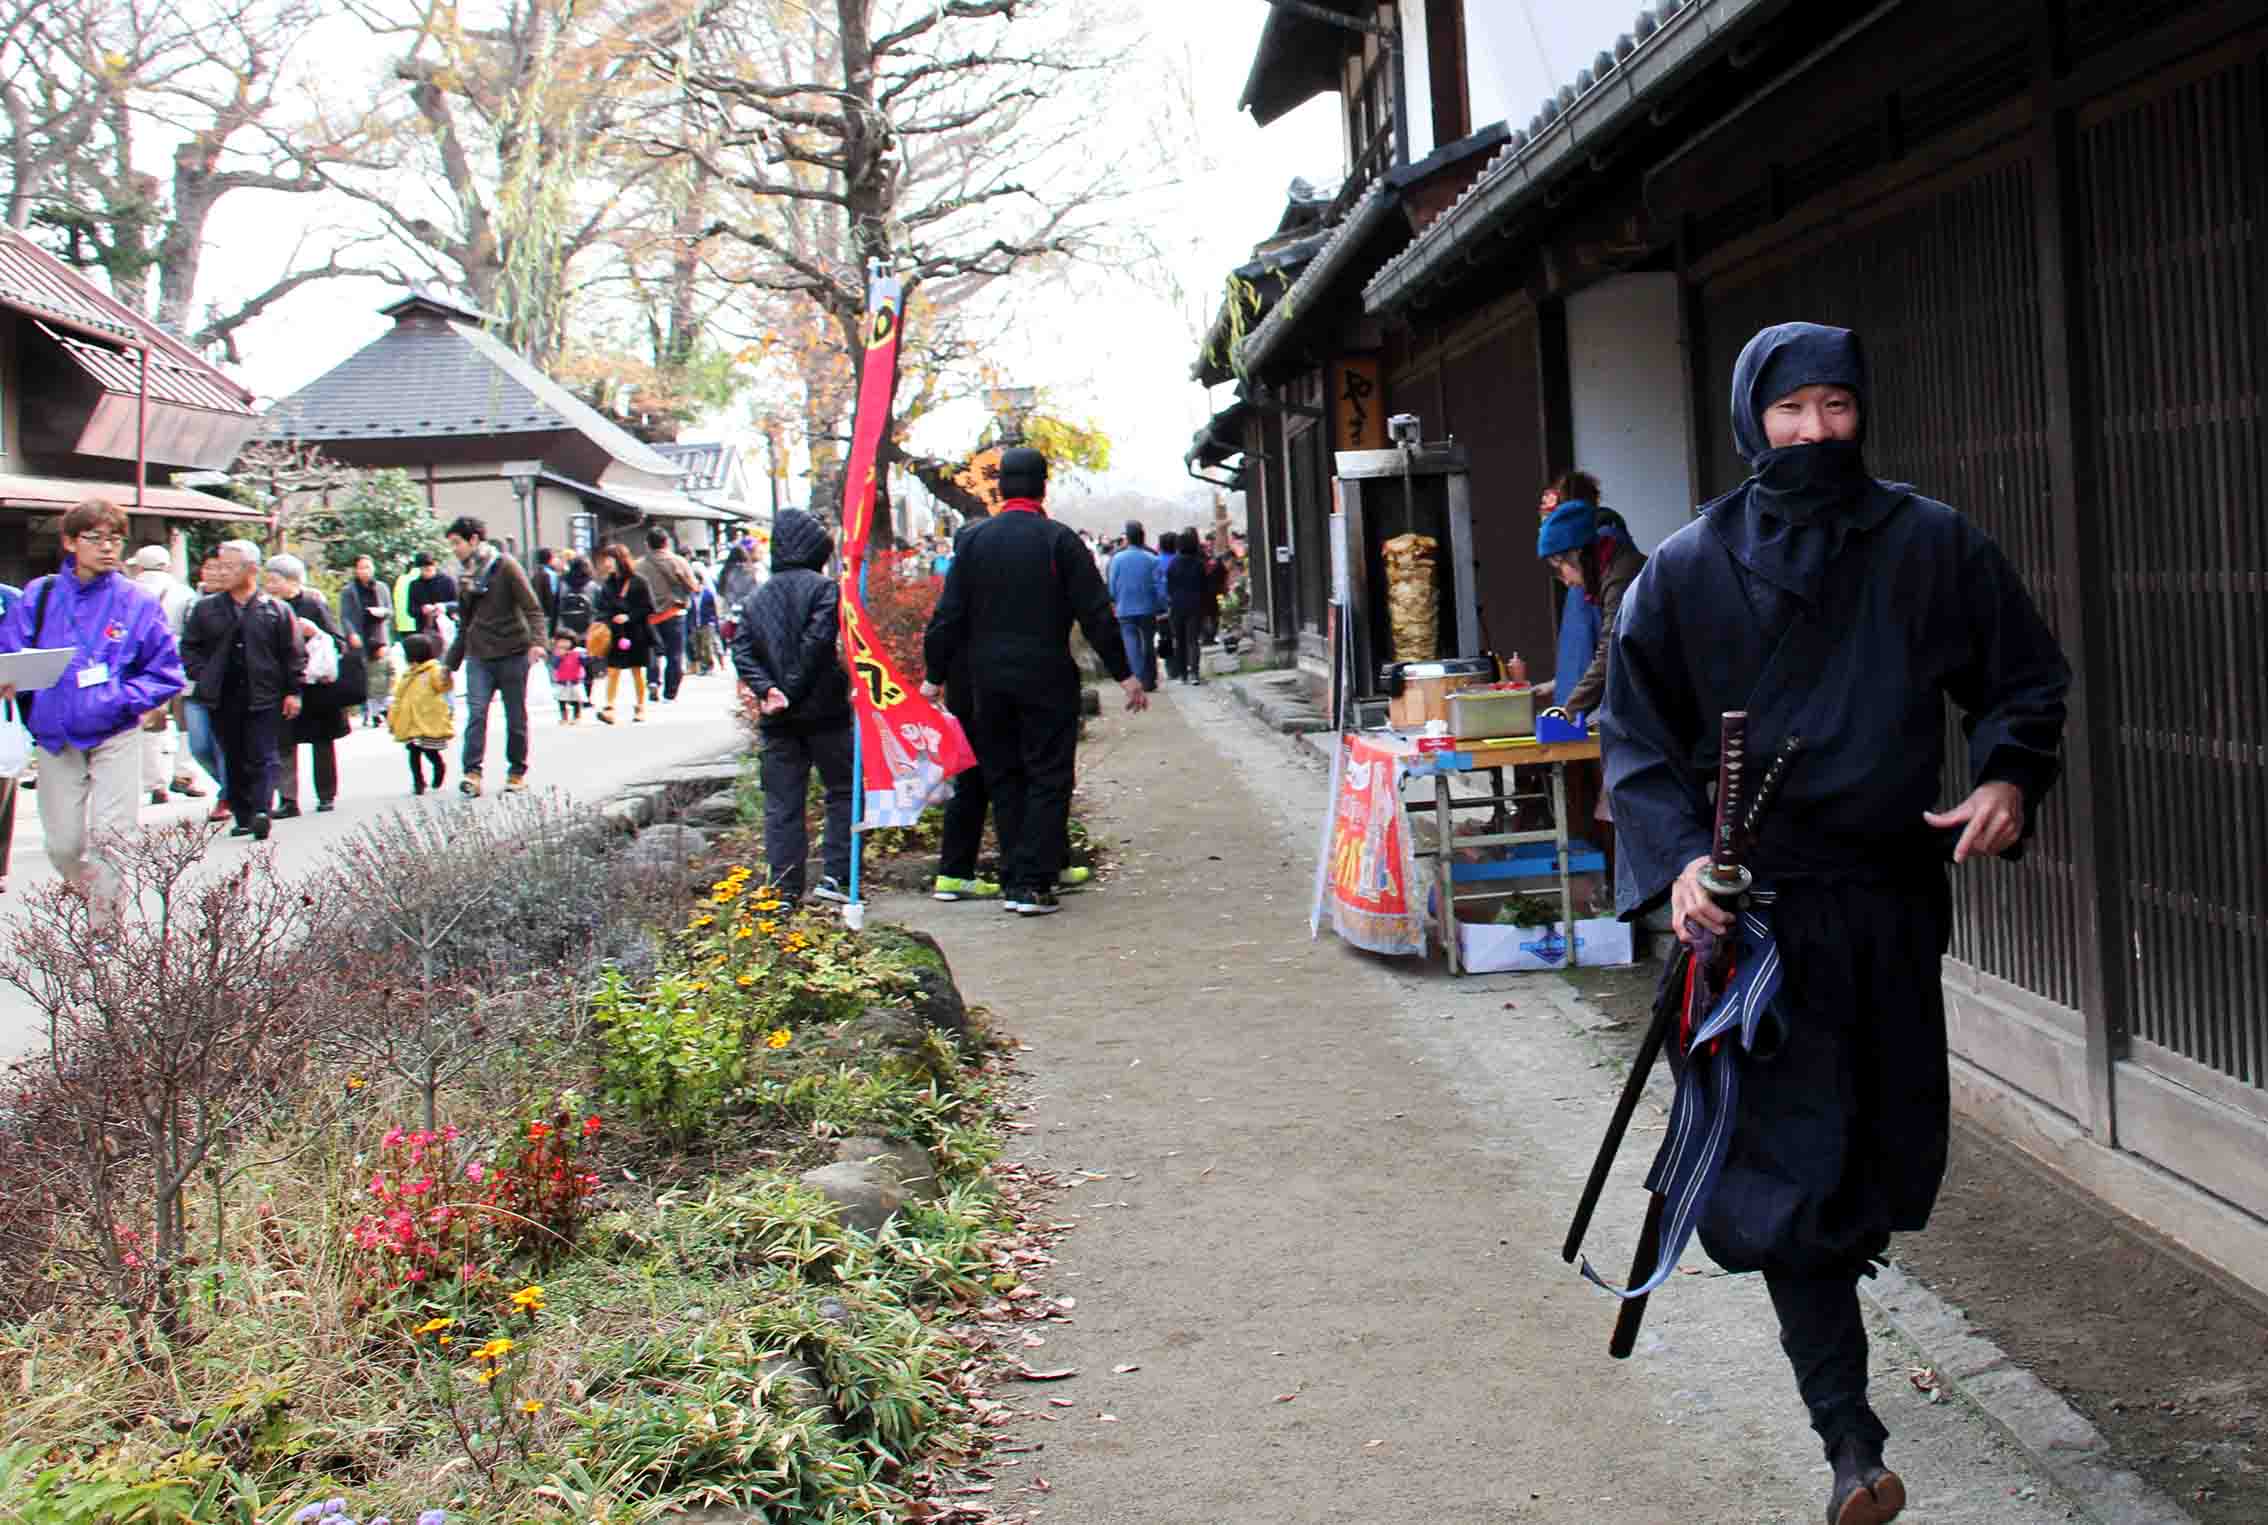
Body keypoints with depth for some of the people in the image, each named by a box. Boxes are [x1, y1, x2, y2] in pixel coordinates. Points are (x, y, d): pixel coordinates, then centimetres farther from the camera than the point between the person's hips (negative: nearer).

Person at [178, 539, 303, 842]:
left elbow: (294, 654, 2)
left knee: (262, 758, -9)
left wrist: (293, 691, -2)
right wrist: (203, 676, 0)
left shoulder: (276, 610, -1)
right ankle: (243, 817, 17)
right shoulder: (206, 609, 7)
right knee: (234, 761, 9)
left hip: (264, 698, -3)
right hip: (223, 700, 3)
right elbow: (189, 646, 13)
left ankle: (260, 811, -17)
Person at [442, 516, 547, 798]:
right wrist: (451, 665, 22)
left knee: (516, 717, 4)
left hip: (512, 653, -4)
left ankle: (517, 773, 14)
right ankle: (472, 773, -20)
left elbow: (532, 608, -8)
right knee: (476, 713, -13)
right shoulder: (464, 577, 15)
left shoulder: (506, 566, -3)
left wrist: (536, 641, -24)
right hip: (478, 656, 4)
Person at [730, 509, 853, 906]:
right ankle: (834, 875, -4)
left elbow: (742, 651, 1)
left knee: (781, 802, 7)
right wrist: (794, 689, -11)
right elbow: (818, 641, -18)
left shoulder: (757, 599, 12)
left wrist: (766, 689, -9)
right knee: (842, 791, 6)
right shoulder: (823, 587, -5)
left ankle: (786, 887, 6)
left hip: (776, 721, 4)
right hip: (823, 710, -4)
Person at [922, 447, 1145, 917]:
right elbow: (1095, 612, -7)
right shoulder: (1058, 539, -7)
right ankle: (1033, 883, -4)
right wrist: (1124, 672, 0)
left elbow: (949, 614, 3)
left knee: (1003, 777, 14)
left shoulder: (973, 539, 2)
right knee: (1048, 777, 2)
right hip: (1046, 676, -3)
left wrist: (934, 675, 12)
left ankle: (1013, 879, 14)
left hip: (988, 679, 3)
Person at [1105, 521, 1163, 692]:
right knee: (1149, 644, 13)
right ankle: (1149, 681, 17)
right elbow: (1158, 586, -6)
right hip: (1148, 609, 1)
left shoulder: (1117, 559, -6)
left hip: (1125, 609, -1)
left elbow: (1112, 587, -1)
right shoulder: (1152, 559, -6)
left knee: (1132, 646, 0)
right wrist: (1161, 608, 3)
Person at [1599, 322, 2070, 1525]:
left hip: (1895, 896, 3)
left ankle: (1818, 1285, 46)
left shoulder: (1931, 545, 3)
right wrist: (1676, 861, -15)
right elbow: (1638, 738, 1)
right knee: (1792, 1157, -9)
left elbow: (2024, 679, 13)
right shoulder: (1687, 570, -1)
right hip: (1760, 906, -3)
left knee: (1896, 1149, 13)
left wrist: (2009, 775, -8)